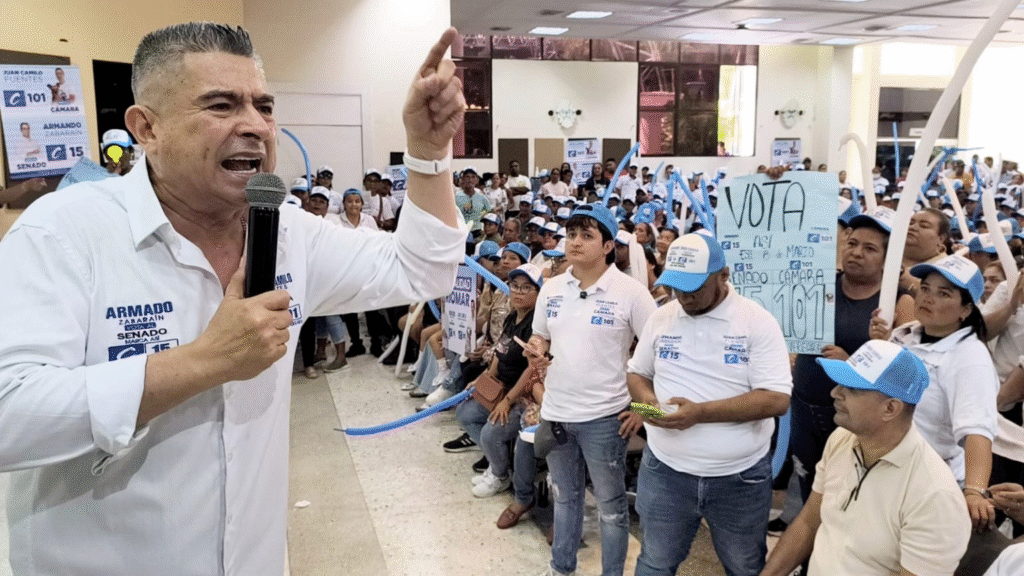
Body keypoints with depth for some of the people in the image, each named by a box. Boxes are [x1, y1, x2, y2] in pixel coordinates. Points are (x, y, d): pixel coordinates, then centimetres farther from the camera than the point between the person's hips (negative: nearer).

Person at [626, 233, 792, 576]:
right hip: (666, 470, 3)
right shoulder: (661, 318, 1)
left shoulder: (758, 322, -11)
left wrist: (700, 412, -26)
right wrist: (647, 398, -11)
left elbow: (777, 399, -18)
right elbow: (636, 373, 13)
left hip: (740, 476, -2)